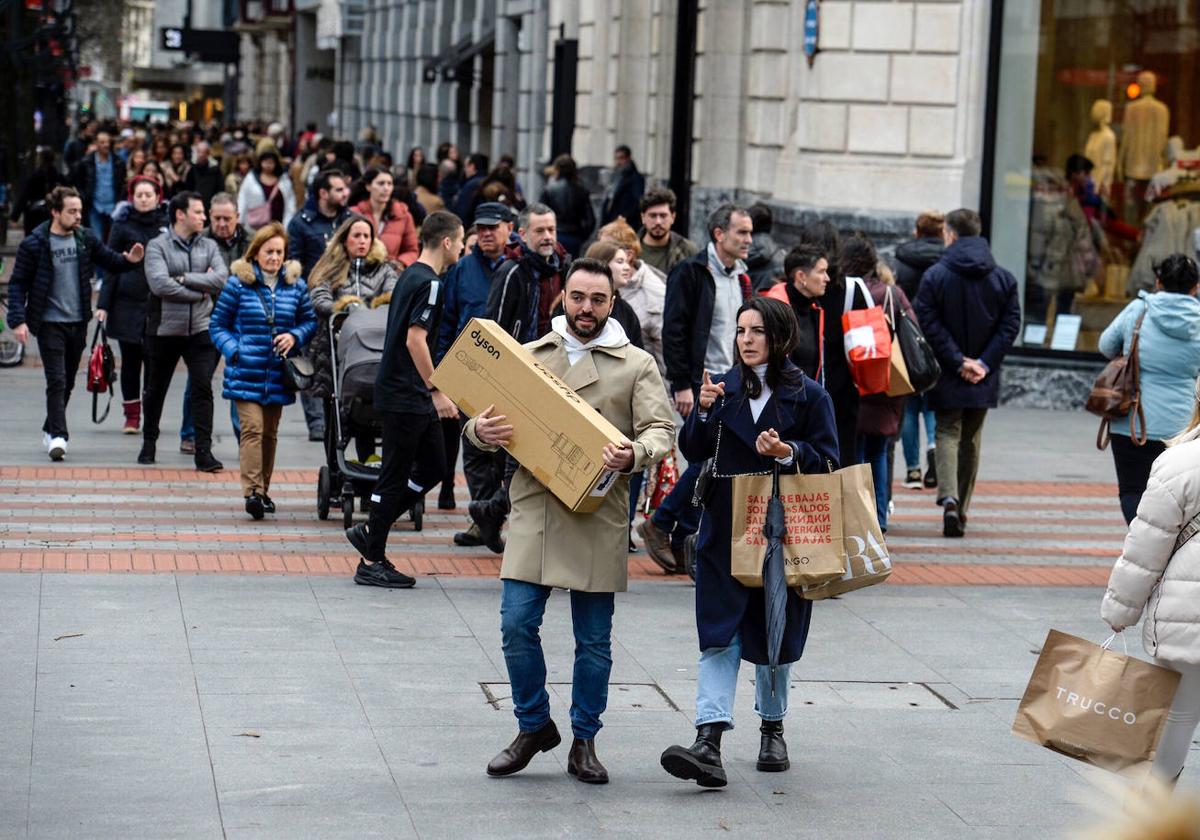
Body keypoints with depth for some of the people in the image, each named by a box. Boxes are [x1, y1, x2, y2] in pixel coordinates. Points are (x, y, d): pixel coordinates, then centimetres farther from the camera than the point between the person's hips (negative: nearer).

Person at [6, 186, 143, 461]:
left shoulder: (86, 239, 4)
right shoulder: (34, 244, -8)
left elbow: (110, 260, 13)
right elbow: (18, 284, -6)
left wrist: (128, 260, -10)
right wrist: (18, 320, -14)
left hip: (78, 323, 5)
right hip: (49, 323, -5)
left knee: (68, 383, 14)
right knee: (57, 381, -12)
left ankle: (50, 430, 29)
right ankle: (58, 436, -14)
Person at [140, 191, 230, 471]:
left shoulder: (209, 247, 9)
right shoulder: (158, 246, -3)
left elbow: (221, 278, -6)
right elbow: (159, 284, -18)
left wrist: (184, 279, -13)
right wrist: (200, 292, -11)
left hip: (200, 330, 2)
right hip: (164, 330, -2)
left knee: (203, 388, -9)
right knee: (156, 389, 11)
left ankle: (204, 451, -8)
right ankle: (149, 443, 30)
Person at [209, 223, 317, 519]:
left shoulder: (295, 285, 6)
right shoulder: (238, 284, -3)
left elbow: (309, 320, 16)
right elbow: (218, 325, 3)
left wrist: (295, 336, -5)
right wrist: (234, 351, -11)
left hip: (277, 376, 4)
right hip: (246, 373, -4)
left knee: (270, 432, 12)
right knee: (251, 428, -15)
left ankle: (263, 489, 24)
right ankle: (251, 491, -20)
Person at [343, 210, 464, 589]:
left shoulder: (411, 275, 14)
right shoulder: (428, 282, -16)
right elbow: (415, 340, -22)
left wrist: (431, 391, 24)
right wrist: (437, 392, -17)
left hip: (414, 397, 10)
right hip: (406, 397, -10)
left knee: (432, 468, 13)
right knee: (395, 475, -3)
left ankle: (370, 532, 18)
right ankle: (372, 562, 4)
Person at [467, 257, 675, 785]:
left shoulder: (637, 366, 6)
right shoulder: (528, 358, 12)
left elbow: (661, 430, -3)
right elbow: (484, 418, 13)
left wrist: (634, 454, -25)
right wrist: (480, 431, -12)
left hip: (599, 514, -1)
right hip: (534, 509, 1)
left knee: (593, 639, 4)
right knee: (517, 625, -4)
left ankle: (584, 741, 17)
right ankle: (533, 726, 16)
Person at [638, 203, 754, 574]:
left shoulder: (741, 279, 15)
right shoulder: (691, 273, -7)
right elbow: (673, 331, -12)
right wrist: (682, 385, -16)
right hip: (699, 384, -7)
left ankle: (682, 544, 9)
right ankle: (659, 525, 1)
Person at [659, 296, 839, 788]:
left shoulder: (808, 396, -1)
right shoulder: (724, 388, 8)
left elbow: (828, 461, -2)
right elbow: (693, 453, 6)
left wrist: (788, 453, -19)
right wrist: (704, 412, -11)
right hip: (725, 531, 2)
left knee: (774, 634, 11)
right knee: (719, 636, -9)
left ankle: (772, 729, 31)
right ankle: (709, 743, -19)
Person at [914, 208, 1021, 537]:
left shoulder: (935, 276, -7)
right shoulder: (1003, 278, 3)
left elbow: (929, 324, -13)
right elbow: (1010, 325, -2)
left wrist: (957, 361, -11)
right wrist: (985, 363, -6)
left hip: (947, 375, -3)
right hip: (984, 379, 3)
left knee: (948, 434, 3)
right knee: (971, 439, 14)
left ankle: (949, 498, -21)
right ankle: (962, 512, 18)